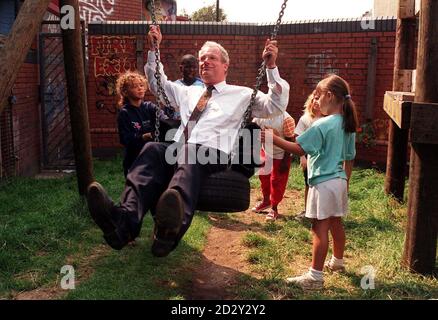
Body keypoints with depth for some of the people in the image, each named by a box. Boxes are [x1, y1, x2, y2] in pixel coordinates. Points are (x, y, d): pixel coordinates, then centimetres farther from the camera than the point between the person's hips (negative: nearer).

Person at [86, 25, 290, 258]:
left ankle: (172, 228, -70)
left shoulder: (242, 94, 23)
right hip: (177, 152, 4)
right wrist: (154, 50, 38)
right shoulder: (189, 92, 36)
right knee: (152, 149, -32)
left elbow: (276, 106, 12)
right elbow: (158, 84, 47)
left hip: (213, 155, -4)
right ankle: (125, 222, -56)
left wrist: (271, 67, 3)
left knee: (189, 153, -41)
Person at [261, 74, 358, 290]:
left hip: (323, 182, -8)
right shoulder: (348, 125, 8)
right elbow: (349, 158, 15)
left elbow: (300, 149, -21)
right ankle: (337, 262, 40)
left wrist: (273, 139, -16)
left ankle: (315, 277, 1)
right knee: (336, 224, 22)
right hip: (339, 181, 8)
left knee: (320, 229, -4)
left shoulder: (322, 125, -18)